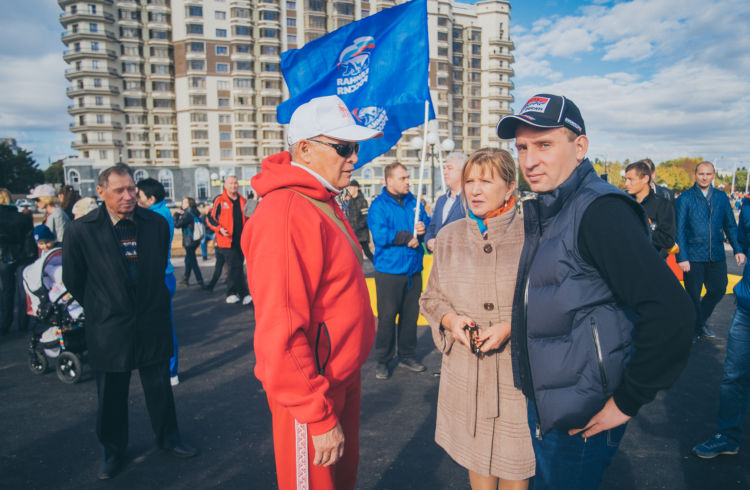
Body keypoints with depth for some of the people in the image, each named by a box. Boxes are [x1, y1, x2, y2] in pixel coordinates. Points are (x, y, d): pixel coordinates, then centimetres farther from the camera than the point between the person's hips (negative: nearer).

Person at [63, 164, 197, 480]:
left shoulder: (156, 223, -3)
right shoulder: (81, 230, -10)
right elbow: (73, 279, 2)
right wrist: (99, 308, 7)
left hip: (153, 322, 2)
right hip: (109, 328, -2)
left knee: (160, 386, 15)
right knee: (111, 395, 13)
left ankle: (167, 437, 37)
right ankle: (112, 451, 35)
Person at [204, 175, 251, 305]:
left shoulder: (242, 201, 13)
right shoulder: (219, 201, -1)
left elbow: (247, 219, 24)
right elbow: (211, 218, 0)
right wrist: (220, 229, -14)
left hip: (240, 240, 5)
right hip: (226, 241, -5)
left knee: (235, 268, 12)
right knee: (235, 267, -11)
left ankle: (232, 293, 23)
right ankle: (243, 294, -7)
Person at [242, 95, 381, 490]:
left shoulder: (323, 203, 7)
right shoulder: (285, 214, -25)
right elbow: (280, 334, -28)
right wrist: (319, 418, -23)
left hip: (342, 377, 9)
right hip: (311, 388, -9)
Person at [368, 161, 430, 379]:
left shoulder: (413, 202, 10)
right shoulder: (379, 205, -7)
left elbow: (427, 223, 16)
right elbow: (380, 235, -19)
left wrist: (423, 229, -8)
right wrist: (407, 237, -13)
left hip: (413, 270, 6)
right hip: (389, 270, -5)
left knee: (411, 314, 13)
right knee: (387, 316, 2)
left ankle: (407, 355, 28)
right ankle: (383, 360, 16)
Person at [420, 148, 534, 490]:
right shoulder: (450, 236, 3)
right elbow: (431, 297, 10)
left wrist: (511, 327, -17)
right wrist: (451, 320, -9)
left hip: (518, 369, -2)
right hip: (465, 370, 3)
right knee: (475, 452, 18)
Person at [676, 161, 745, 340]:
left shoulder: (721, 197, 8)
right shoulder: (684, 199, -4)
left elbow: (730, 225, 13)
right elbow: (679, 230, -7)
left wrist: (738, 249, 2)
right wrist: (681, 257, -13)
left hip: (717, 256, 4)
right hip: (693, 257, -4)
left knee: (718, 290, 11)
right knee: (693, 295, 5)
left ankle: (701, 321, 35)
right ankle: (695, 327, 26)